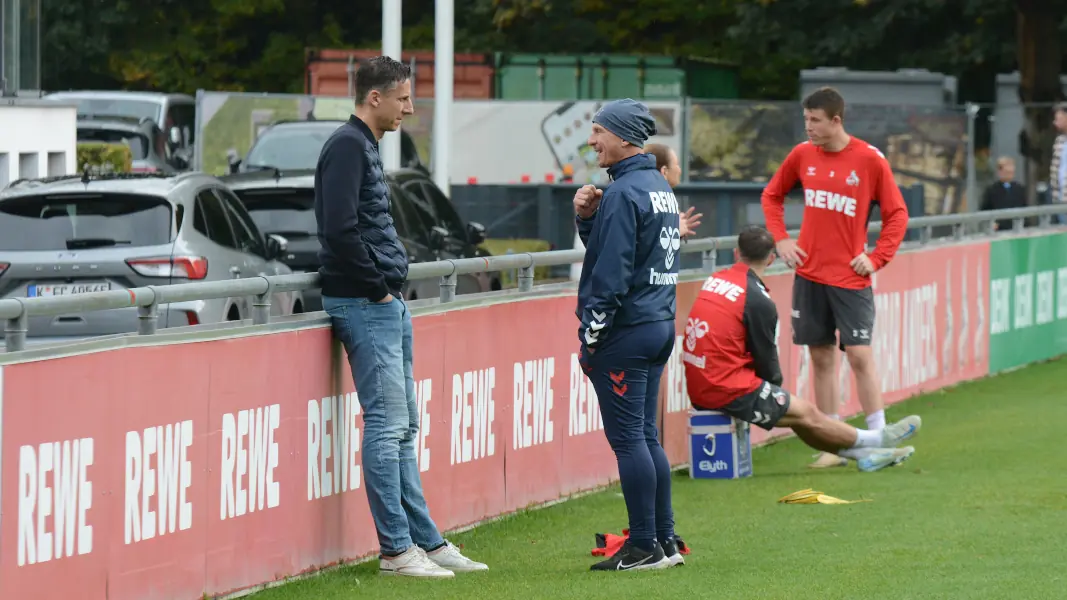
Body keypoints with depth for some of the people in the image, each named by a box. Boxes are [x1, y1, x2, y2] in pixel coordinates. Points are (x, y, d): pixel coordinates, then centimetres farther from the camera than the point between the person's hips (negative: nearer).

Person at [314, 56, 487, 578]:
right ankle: (396, 549, -6)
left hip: (388, 304, 10)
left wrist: (390, 286, 12)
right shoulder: (347, 146, -13)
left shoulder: (365, 147, 18)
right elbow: (340, 229, -23)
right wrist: (377, 285, -15)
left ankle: (427, 540, 18)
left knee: (403, 427, 13)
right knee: (386, 423, -8)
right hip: (364, 304, -10)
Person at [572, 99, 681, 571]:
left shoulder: (624, 192, -16)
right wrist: (586, 217, 3)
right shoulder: (660, 187, 15)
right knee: (646, 437, 14)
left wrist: (591, 335, -15)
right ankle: (664, 540, 15)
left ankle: (644, 547, -4)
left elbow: (611, 272, -19)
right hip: (660, 324, 10)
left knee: (627, 438, -5)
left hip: (625, 332, -10)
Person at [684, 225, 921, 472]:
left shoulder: (715, 279, 7)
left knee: (799, 413, 16)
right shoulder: (758, 300, -16)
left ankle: (863, 454, 22)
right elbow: (766, 360, -7)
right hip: (728, 393, -8)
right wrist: (775, 384, 16)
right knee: (806, 415, 10)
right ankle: (876, 440, 26)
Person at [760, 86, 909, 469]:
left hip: (851, 276, -4)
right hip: (809, 273, 4)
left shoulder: (869, 160, -7)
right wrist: (780, 239, 7)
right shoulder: (802, 156, 4)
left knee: (859, 354, -9)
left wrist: (877, 258, -9)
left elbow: (897, 213, 0)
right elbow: (772, 195, 19)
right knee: (821, 356, 5)